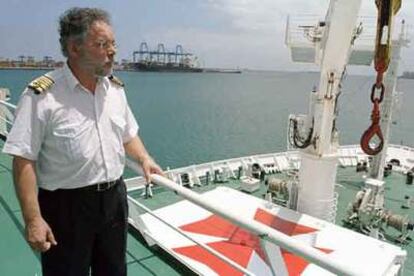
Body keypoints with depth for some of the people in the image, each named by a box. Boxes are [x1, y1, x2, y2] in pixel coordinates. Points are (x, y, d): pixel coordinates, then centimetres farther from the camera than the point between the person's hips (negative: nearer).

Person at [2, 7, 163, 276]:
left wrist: (144, 158, 1)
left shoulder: (116, 88, 2)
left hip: (114, 198, 6)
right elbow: (23, 160, -16)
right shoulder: (42, 95, -17)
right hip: (66, 205, -5)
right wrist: (33, 219, -18)